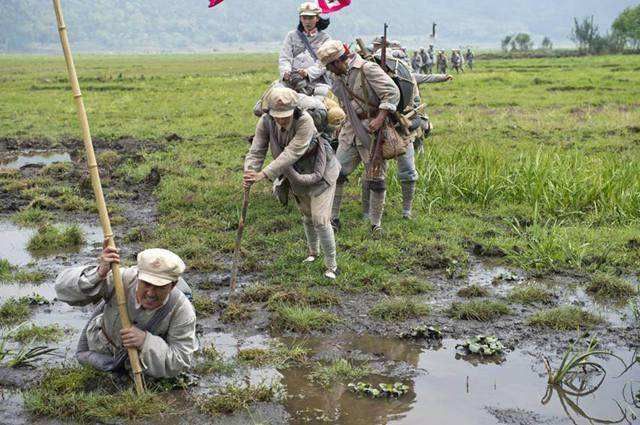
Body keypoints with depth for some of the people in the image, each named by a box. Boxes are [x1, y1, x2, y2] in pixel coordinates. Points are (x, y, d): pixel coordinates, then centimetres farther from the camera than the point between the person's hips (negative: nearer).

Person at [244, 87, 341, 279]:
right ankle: (313, 252, 47)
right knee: (307, 217, 23)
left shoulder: (305, 121, -36)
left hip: (320, 172, -5)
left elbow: (291, 154, -41)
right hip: (296, 175, 6)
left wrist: (263, 174, -47)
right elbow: (257, 151, -21)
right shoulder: (266, 122, -20)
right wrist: (249, 173, -41)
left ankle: (331, 265, 6)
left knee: (320, 220, -9)